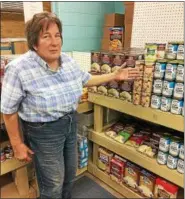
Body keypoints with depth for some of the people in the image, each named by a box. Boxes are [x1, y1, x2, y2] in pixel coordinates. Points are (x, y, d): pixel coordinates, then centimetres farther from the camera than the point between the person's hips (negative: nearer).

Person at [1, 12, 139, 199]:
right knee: (53, 184, 13)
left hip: (70, 124, 6)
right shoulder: (18, 69, -23)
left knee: (70, 174, 27)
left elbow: (86, 80, 12)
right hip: (43, 132, -6)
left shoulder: (68, 61, -4)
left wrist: (114, 76, 8)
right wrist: (17, 144, -10)